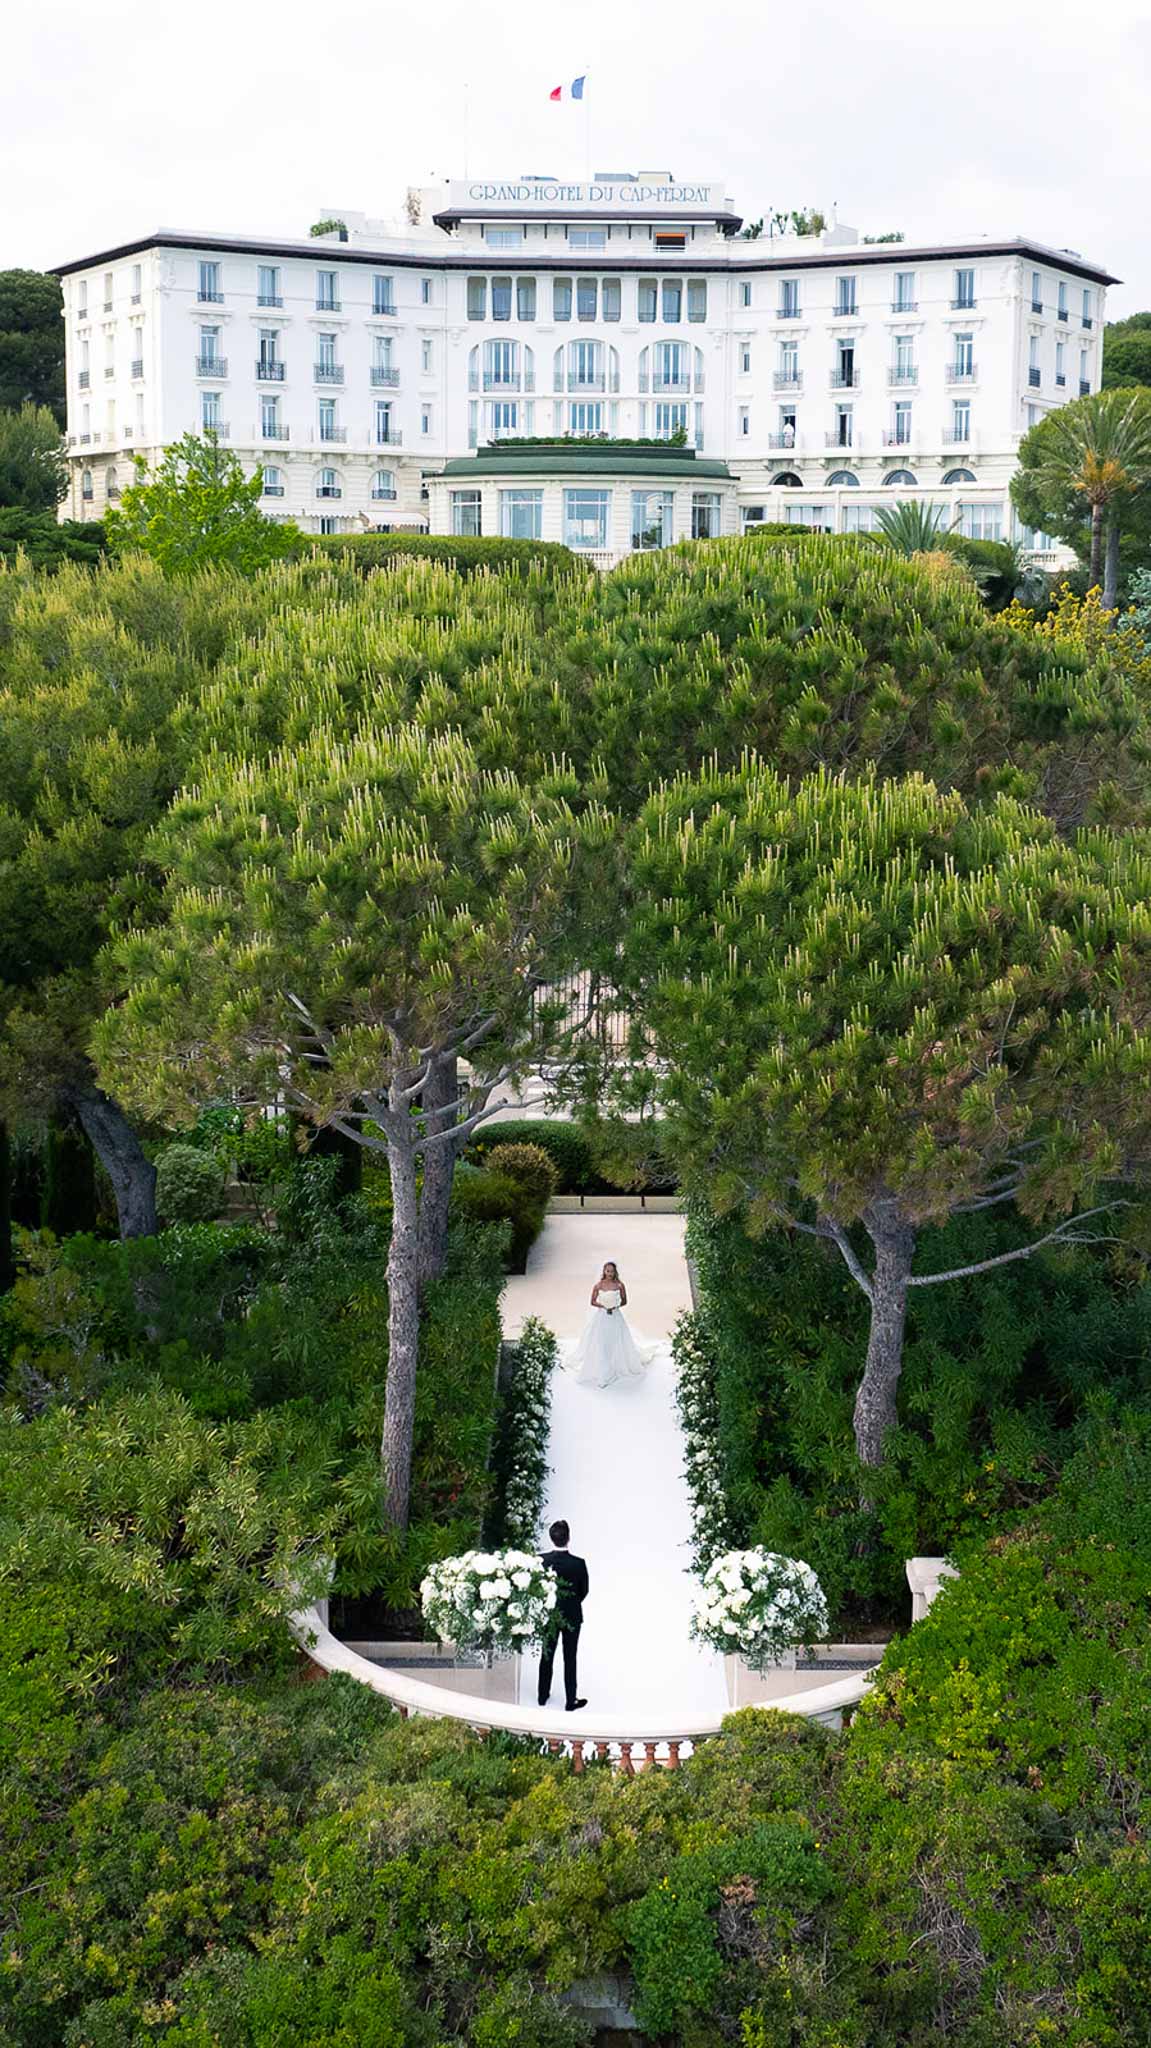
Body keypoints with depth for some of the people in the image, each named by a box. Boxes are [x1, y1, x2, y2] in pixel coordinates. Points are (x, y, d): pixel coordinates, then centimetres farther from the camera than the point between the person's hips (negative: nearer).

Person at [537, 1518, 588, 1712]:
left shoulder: (541, 1560, -17)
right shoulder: (578, 1564, -21)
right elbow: (584, 1591, -8)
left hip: (548, 1614, 2)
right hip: (571, 1616, -2)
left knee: (547, 1656, 18)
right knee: (570, 1659, 10)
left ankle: (543, 1696, 30)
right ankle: (570, 1701, 18)